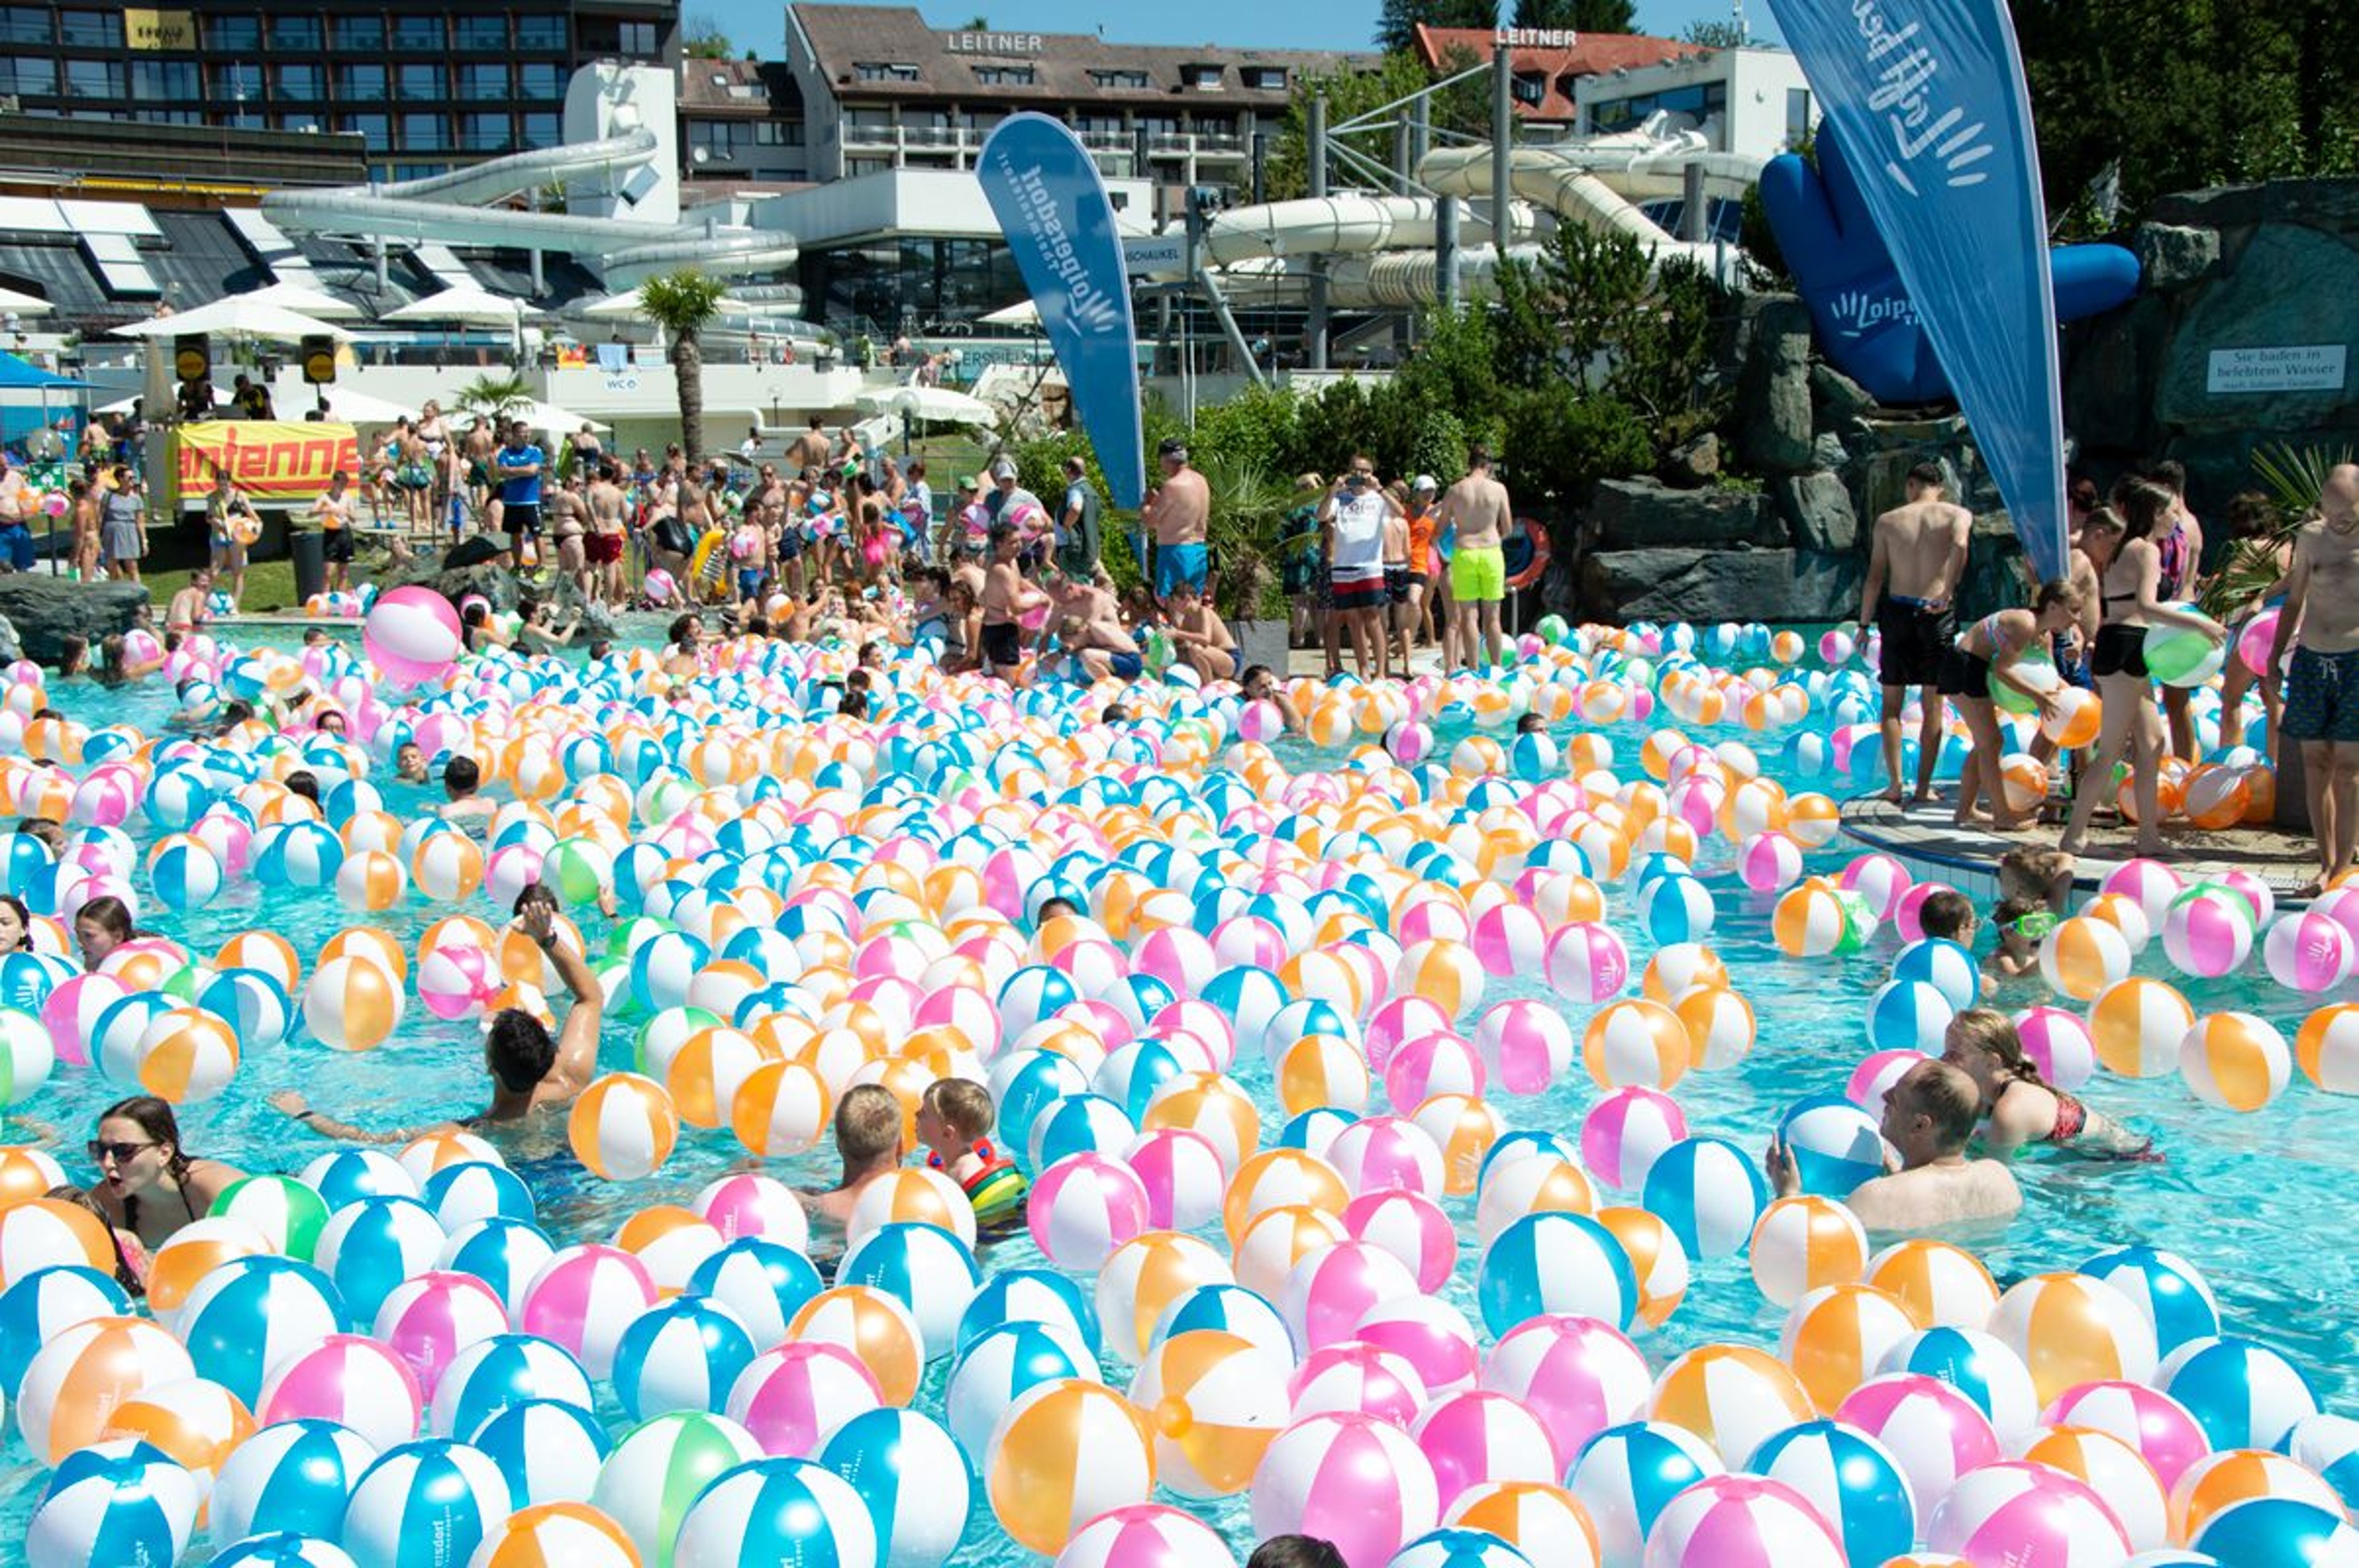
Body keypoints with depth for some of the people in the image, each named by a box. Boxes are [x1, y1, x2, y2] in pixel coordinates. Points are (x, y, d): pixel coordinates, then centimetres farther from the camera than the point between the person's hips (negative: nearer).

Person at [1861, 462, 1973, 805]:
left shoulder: (1888, 521, 6)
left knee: (1892, 703, 9)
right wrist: (1948, 593, -16)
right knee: (1932, 705, 8)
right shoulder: (1958, 515, 3)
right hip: (1936, 615, -1)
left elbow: (1875, 578, 3)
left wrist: (1865, 623, 9)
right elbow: (1960, 545, -20)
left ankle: (1895, 784, 1)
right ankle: (1924, 786, 6)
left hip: (1896, 611, 1)